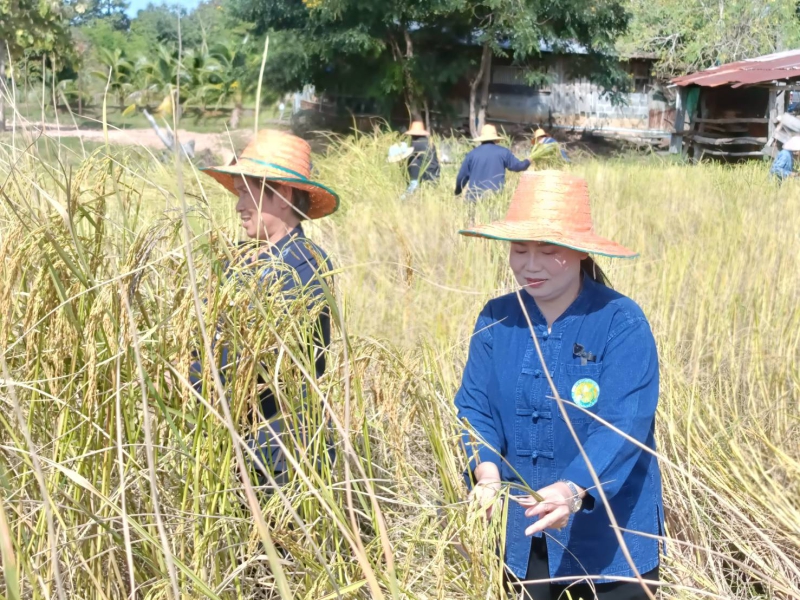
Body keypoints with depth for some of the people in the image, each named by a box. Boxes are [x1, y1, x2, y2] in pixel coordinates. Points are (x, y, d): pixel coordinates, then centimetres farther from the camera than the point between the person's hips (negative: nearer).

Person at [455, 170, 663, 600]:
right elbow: (475, 406, -4)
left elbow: (623, 423, -24)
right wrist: (486, 470, -24)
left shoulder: (622, 323, -16)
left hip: (608, 537, -4)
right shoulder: (496, 319, -2)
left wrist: (574, 489, -40)